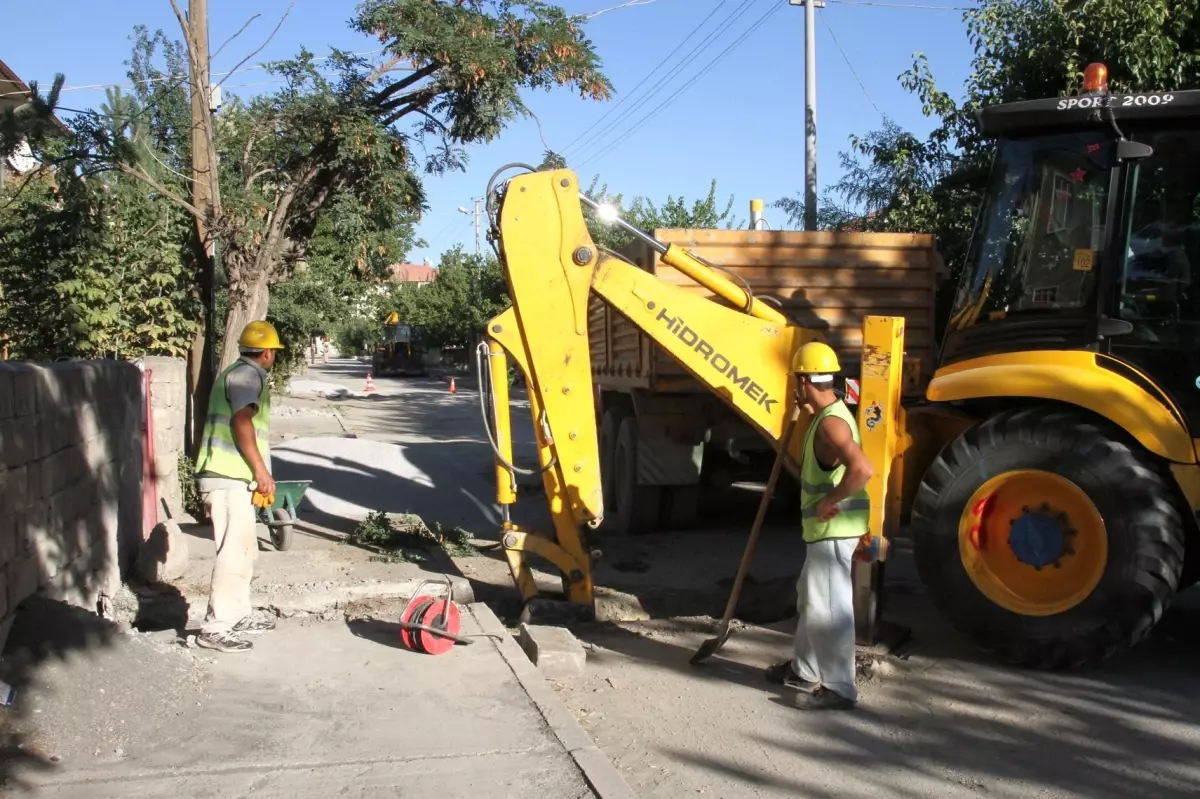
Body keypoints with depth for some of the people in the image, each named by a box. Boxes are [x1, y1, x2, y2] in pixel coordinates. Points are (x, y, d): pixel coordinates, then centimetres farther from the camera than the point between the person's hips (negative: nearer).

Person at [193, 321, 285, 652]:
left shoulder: (238, 373, 22)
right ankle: (215, 628, -10)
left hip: (232, 478, 11)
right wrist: (261, 470, -20)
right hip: (228, 478, -11)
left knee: (245, 551, 18)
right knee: (234, 553, -11)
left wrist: (257, 473, 27)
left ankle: (238, 616, 26)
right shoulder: (247, 375, -9)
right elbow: (241, 421, -21)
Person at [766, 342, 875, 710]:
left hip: (834, 529, -11)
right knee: (809, 598, 22)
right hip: (825, 528, 11)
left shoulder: (831, 422, -22)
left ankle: (839, 688, 7)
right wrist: (808, 408, 23)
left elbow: (863, 469, -36)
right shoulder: (828, 415, 11)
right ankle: (805, 670, 35)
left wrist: (831, 501, -24)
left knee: (828, 607, -3)